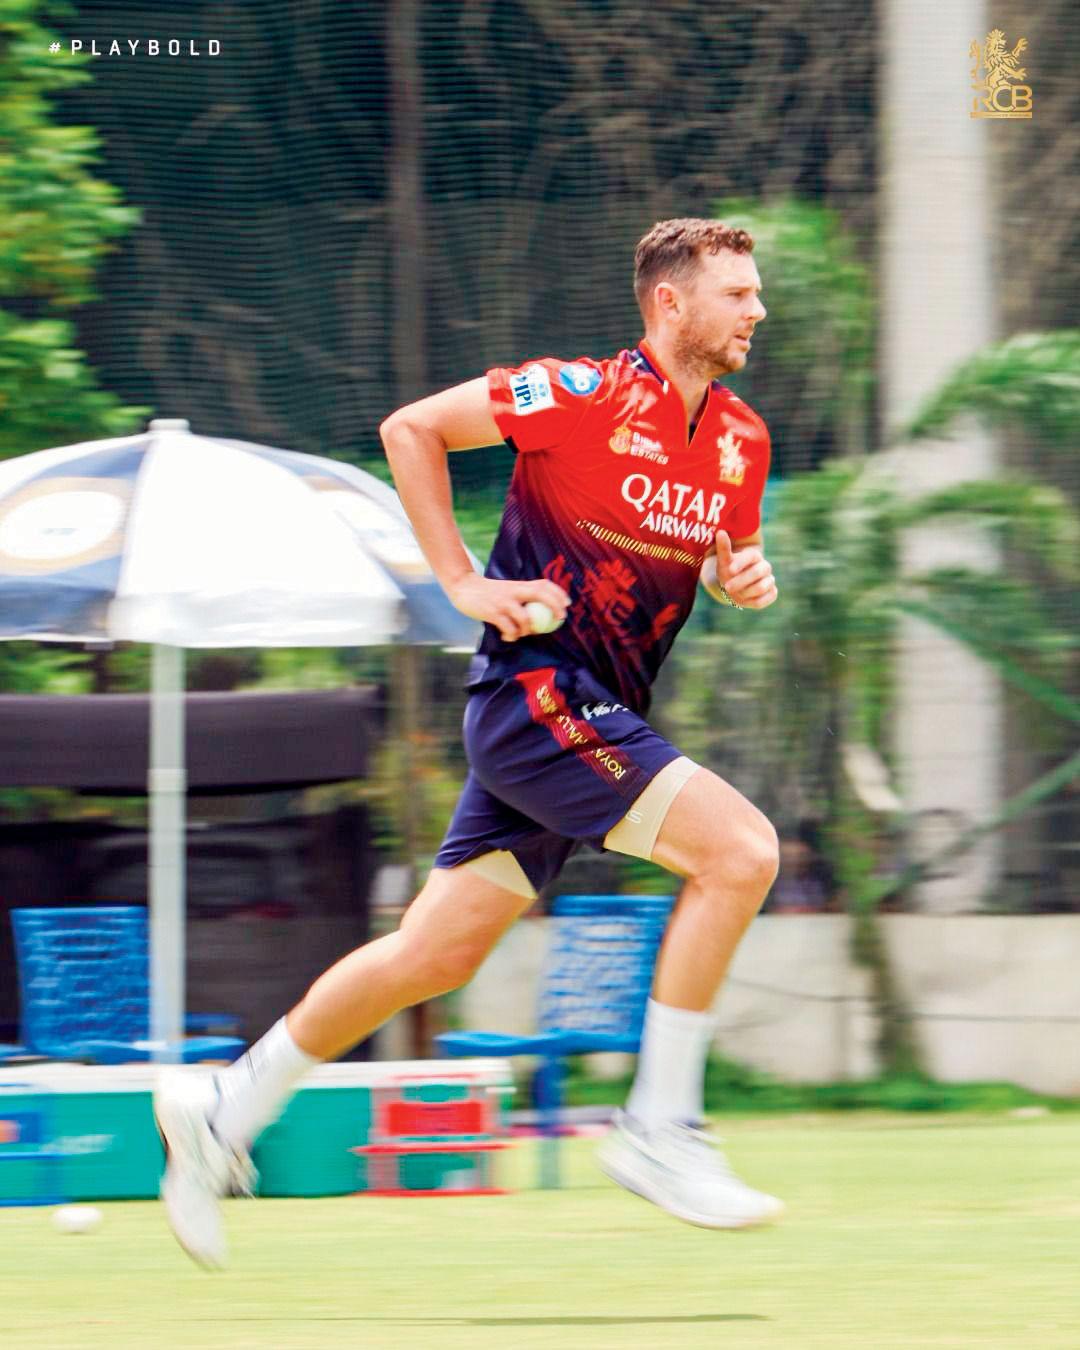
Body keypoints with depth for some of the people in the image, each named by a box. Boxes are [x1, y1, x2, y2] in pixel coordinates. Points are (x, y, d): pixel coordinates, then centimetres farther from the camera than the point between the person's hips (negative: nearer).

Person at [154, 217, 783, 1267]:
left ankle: (226, 1110, 22)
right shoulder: (583, 396, -12)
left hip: (596, 721, 8)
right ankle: (659, 1130, -14)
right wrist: (462, 582, -10)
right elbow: (410, 428, -6)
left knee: (437, 952, 10)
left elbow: (726, 559, 25)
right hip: (536, 689, -8)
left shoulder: (741, 440, 8)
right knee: (739, 849, -20)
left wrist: (744, 578, 1)